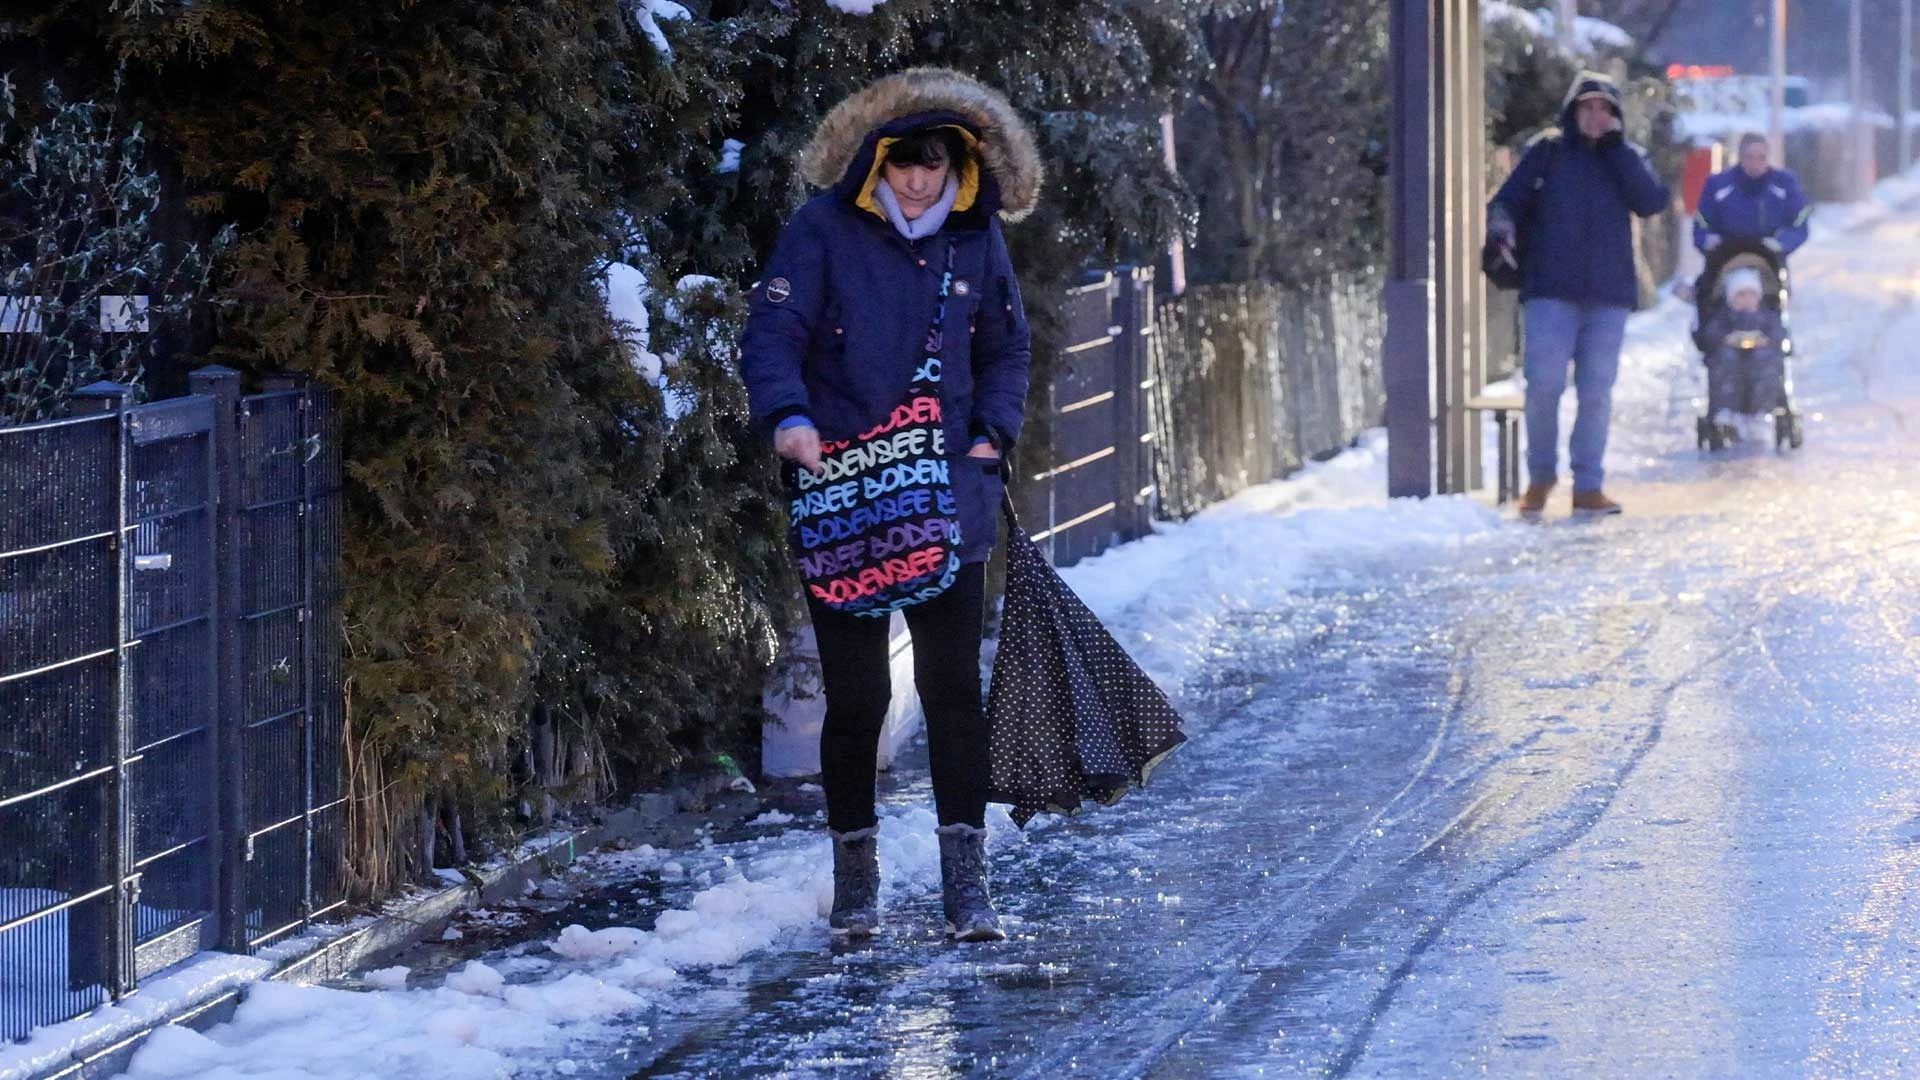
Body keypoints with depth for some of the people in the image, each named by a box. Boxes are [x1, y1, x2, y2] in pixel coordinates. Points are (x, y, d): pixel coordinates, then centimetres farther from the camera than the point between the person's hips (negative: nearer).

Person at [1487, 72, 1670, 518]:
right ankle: (1540, 475, 12)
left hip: (1609, 296, 2)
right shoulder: (1547, 152, 7)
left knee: (1597, 393, 2)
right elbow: (1506, 200, 4)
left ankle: (1588, 485, 10)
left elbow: (1653, 202, -5)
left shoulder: (1626, 159, 12)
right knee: (1544, 386, -8)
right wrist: (1502, 230, -18)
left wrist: (1617, 149, -7)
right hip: (1551, 294, -2)